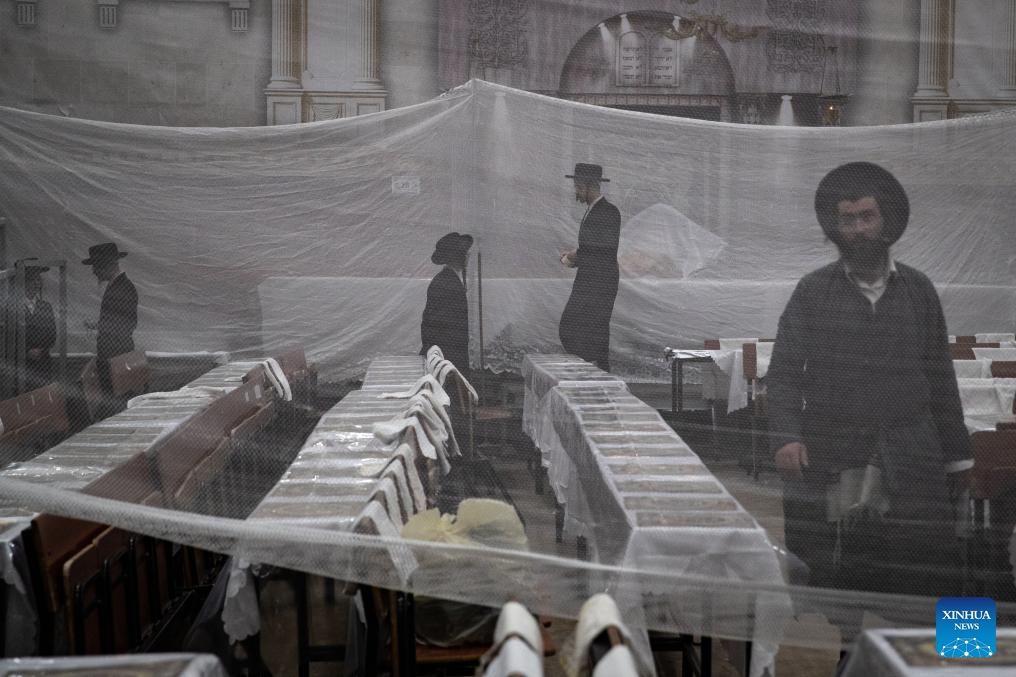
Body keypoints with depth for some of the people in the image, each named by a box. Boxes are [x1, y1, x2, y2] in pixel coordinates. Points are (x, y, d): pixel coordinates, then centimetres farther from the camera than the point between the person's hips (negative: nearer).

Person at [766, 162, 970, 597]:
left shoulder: (918, 290, 12)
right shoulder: (812, 292, 6)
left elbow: (941, 376, 14)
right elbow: (782, 374, 1)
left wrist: (956, 455, 12)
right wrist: (785, 436, -15)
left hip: (912, 462, 2)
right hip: (830, 459, -2)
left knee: (929, 575, -1)